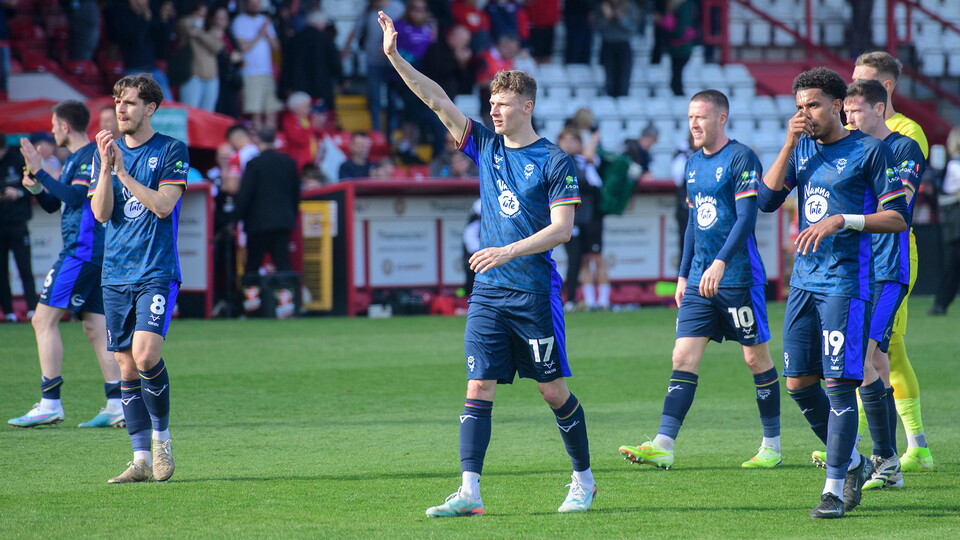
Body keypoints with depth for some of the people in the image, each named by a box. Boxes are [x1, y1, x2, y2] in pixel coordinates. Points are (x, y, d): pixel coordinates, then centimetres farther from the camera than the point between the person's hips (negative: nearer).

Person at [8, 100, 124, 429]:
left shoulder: (91, 155, -10)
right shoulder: (75, 159, 20)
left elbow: (76, 195, -23)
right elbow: (53, 204, 25)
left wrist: (40, 172, -21)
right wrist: (35, 187, 5)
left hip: (83, 250, -10)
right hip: (89, 252, 10)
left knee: (44, 319, -10)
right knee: (95, 327, 6)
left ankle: (50, 404, -13)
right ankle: (116, 405, 2)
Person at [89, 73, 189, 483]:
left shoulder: (171, 151, -2)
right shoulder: (108, 151, 12)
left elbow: (163, 205, -13)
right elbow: (101, 212, 2)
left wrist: (122, 172, -16)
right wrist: (106, 166, -11)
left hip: (157, 272, -5)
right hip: (115, 275, 5)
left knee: (146, 354, -20)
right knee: (127, 367, 4)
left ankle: (161, 437, 1)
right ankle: (142, 460, 8)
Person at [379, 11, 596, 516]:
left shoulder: (555, 161, -5)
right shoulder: (486, 145, 9)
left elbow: (561, 228, -11)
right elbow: (437, 100, 4)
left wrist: (509, 251, -22)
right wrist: (395, 57, -6)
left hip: (535, 293, -4)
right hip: (487, 291, 4)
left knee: (553, 389, 3)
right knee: (479, 388, -4)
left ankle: (583, 480, 18)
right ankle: (469, 491, -9)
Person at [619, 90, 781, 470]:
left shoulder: (741, 159, -10)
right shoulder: (693, 164, 14)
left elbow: (747, 217, -17)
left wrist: (720, 263, -26)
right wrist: (684, 275, 19)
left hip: (739, 278, -7)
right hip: (699, 280, 7)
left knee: (756, 357, 3)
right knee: (683, 356, -3)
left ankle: (772, 446, 14)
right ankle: (663, 446, -10)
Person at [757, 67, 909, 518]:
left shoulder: (869, 151, -4)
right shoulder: (802, 149, 13)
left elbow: (898, 218, -7)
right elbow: (767, 200, 1)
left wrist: (841, 220, -18)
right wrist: (789, 144, -5)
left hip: (846, 282, -7)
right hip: (804, 280, 7)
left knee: (840, 384, -10)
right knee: (798, 384, 6)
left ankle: (835, 488, -7)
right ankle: (853, 462, 24)